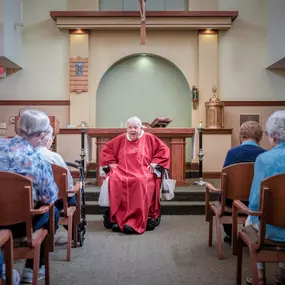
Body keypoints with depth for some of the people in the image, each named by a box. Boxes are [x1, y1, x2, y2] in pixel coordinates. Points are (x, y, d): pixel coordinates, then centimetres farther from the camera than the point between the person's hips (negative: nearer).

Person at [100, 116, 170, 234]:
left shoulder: (149, 138, 12)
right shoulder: (120, 139, 16)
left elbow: (163, 149, 10)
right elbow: (106, 150, 24)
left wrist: (153, 163, 1)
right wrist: (111, 163, 9)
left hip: (143, 172, -2)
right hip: (123, 171, 2)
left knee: (141, 182, -38)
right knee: (114, 180, -33)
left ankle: (136, 222, -39)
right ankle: (117, 219, -30)